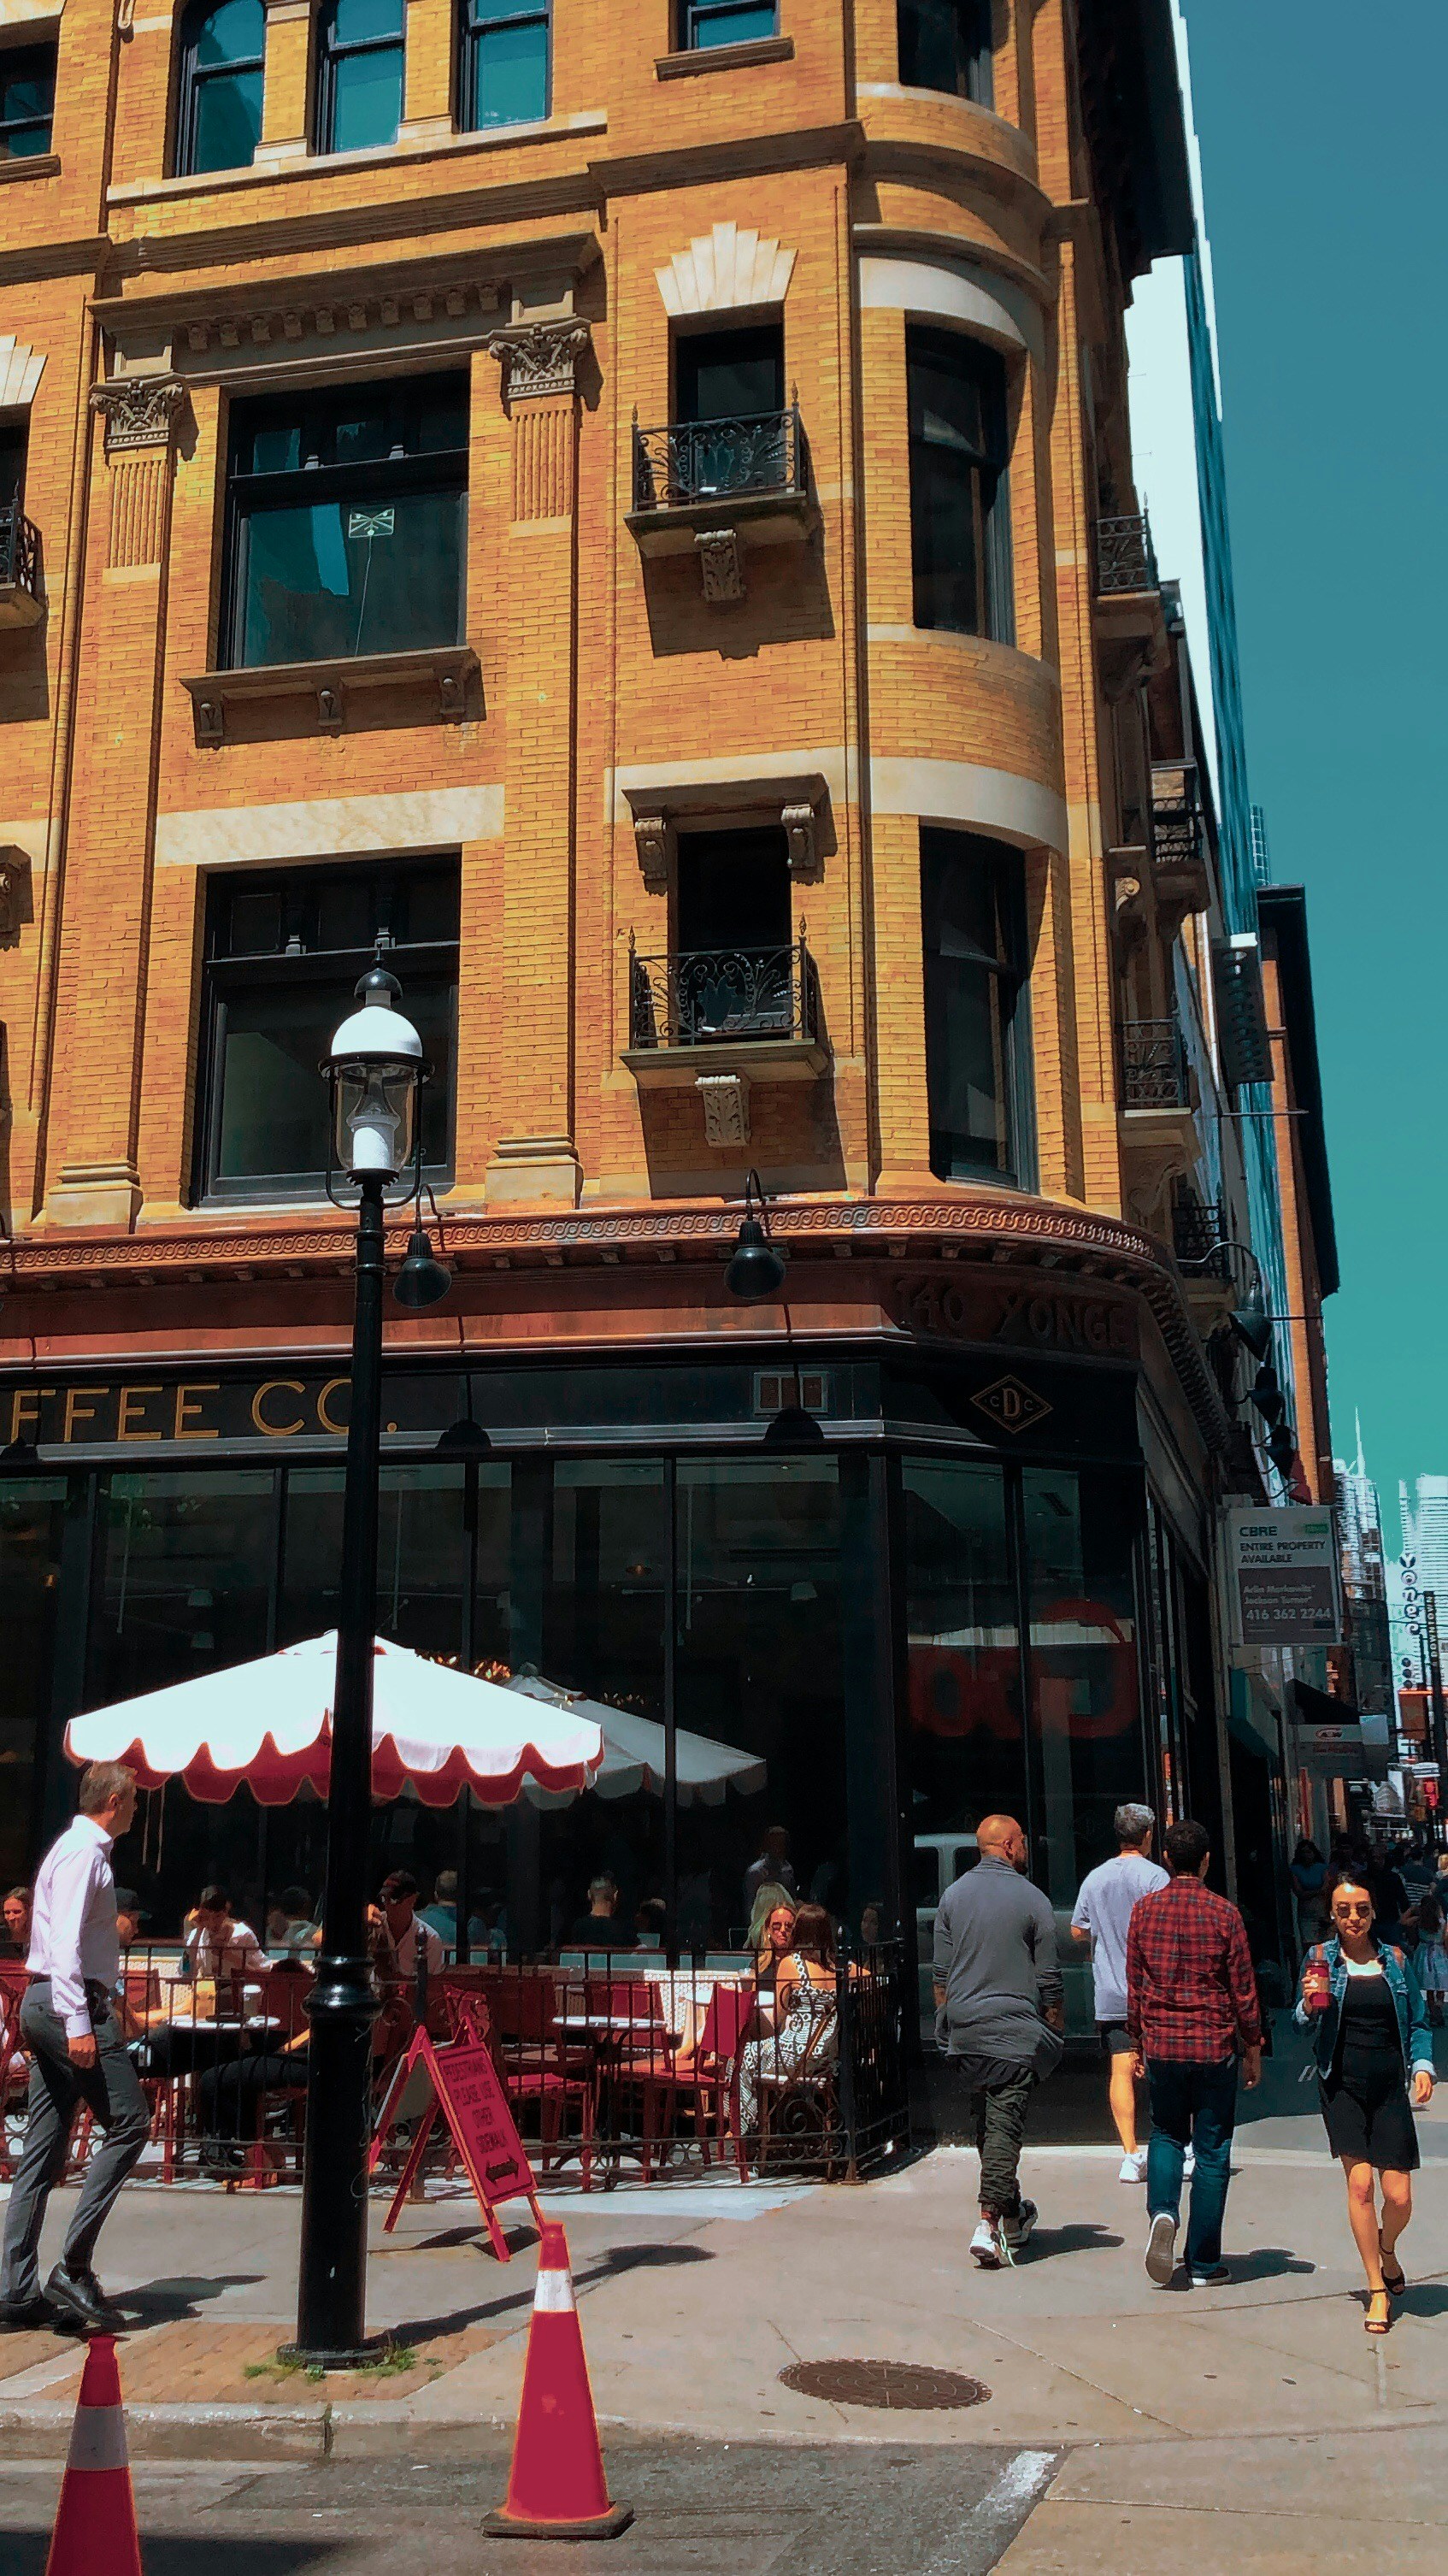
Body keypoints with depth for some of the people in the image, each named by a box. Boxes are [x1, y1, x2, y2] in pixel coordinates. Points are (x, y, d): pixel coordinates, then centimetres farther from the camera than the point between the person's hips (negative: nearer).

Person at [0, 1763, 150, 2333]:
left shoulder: (82, 1848, 20)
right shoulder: (83, 1851, -10)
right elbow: (66, 1942, -20)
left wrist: (110, 2002, 27)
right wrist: (78, 2023, -25)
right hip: (70, 2004, -10)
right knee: (129, 2122, -8)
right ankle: (74, 2265, -10)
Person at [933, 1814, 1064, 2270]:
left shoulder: (953, 1895, 5)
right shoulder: (1031, 1899, -5)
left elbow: (941, 1973, 8)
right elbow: (1049, 1980, -1)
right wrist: (1056, 2034, 10)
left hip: (964, 2028, 4)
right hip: (1015, 2031, -4)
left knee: (986, 2121, 16)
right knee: (1005, 2124, -5)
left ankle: (1012, 2212, 29)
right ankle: (989, 2224, -13)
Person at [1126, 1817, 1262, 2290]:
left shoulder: (1144, 1910, -2)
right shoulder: (1223, 1913, -8)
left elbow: (1134, 1983, 4)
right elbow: (1242, 1988, -3)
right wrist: (1253, 2047, 9)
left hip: (1161, 2044, 2)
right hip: (1214, 2046, -2)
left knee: (1166, 2133, 20)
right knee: (1212, 2150, 8)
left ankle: (1162, 2211, -6)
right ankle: (1204, 2263, 11)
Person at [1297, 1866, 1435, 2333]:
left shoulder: (1395, 1960, 5)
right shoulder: (1321, 1959, 2)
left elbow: (1418, 2023, 12)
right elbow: (1303, 2027, 5)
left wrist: (1423, 2065, -3)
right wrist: (1309, 2005, -16)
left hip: (1389, 2086, 1)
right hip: (1342, 2084, -1)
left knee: (1399, 2195, -3)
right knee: (1359, 2183, -9)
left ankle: (1387, 2250, 32)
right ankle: (1378, 2290, 8)